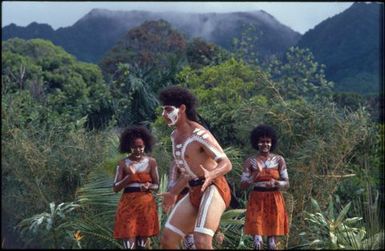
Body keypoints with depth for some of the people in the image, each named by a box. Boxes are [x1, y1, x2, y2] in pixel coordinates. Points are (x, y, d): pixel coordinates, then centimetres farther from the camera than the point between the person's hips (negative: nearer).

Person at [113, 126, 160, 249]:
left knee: (142, 244, 7)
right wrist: (129, 176, -16)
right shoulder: (123, 163, 1)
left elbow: (156, 185, 7)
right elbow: (115, 188, -2)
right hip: (128, 204, -1)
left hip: (146, 204, 1)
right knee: (129, 243, -8)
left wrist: (149, 186, -15)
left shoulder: (151, 162, 3)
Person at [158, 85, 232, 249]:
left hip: (213, 190, -9)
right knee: (167, 240, 10)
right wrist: (173, 193, 32)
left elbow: (226, 164, -22)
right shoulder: (175, 136, 13)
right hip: (194, 193, 9)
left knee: (202, 243, -26)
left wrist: (210, 175, -42)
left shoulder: (200, 135, -15)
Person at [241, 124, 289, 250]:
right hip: (256, 200, -1)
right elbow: (242, 185, -1)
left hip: (274, 200, 1)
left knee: (272, 239, 2)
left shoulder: (279, 160, 3)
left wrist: (275, 183, -19)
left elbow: (287, 184, 2)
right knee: (257, 239, -11)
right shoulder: (250, 161, 1)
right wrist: (254, 176, -19)